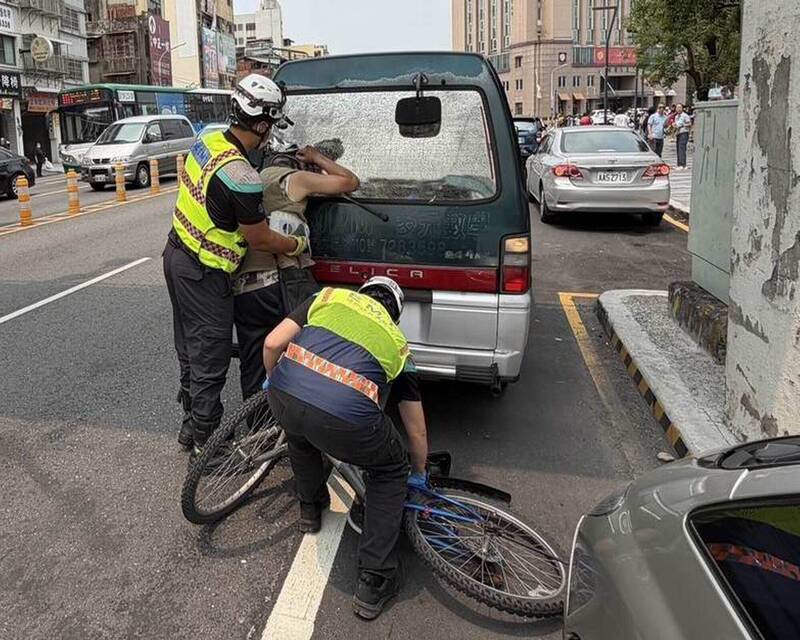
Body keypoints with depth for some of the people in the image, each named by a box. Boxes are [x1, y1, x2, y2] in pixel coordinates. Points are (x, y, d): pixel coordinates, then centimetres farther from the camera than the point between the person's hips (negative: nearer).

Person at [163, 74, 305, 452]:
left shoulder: (207, 141, -1)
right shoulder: (241, 176, -27)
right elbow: (261, 240, -16)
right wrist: (298, 245, 1)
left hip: (176, 253, 9)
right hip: (203, 273, -9)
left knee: (191, 349, 21)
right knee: (211, 360, 5)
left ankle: (191, 424, 37)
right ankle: (206, 441, 19)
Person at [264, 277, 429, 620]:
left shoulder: (329, 296, 28)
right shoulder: (397, 342, 27)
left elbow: (273, 343, 15)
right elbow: (416, 432, 32)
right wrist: (419, 474, 51)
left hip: (284, 398, 2)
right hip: (344, 421, -2)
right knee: (390, 472, 26)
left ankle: (310, 508, 55)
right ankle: (374, 584, 25)